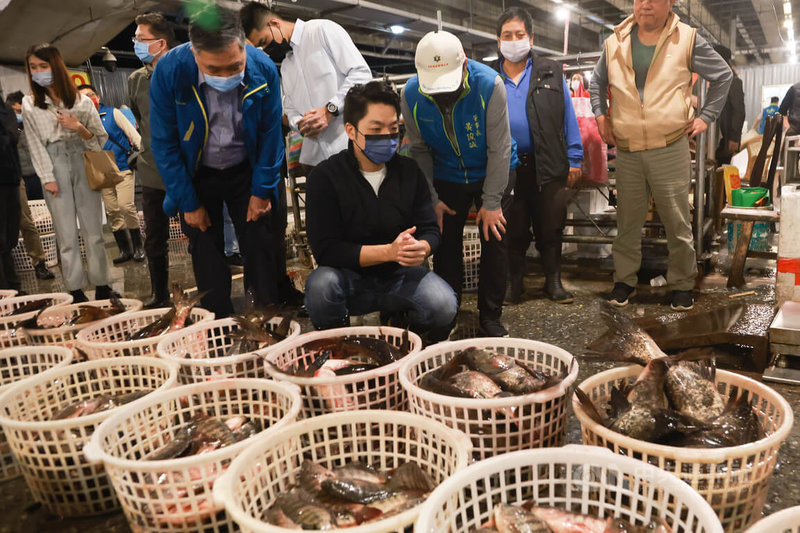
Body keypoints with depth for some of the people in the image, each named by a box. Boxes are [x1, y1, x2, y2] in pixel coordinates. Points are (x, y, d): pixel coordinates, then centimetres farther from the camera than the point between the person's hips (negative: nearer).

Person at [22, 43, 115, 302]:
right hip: (55, 171, 0)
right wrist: (47, 178, -4)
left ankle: (102, 288, 9)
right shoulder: (29, 104, 6)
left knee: (93, 232, 1)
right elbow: (35, 145, 4)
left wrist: (80, 128, -12)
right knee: (67, 236, 1)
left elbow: (101, 139, 7)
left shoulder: (82, 101, 5)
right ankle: (76, 293, 6)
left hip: (83, 166, 0)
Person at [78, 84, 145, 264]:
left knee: (126, 206, -15)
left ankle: (137, 247, -1)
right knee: (112, 211, 3)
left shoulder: (112, 113, 3)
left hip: (123, 168, -4)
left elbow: (133, 134, 1)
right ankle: (125, 250, 12)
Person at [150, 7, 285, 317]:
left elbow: (270, 136, -7)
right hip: (197, 176, 0)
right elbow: (165, 144, -14)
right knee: (207, 256, 3)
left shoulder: (264, 70, -20)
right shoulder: (169, 71, -23)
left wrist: (262, 191, -6)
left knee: (259, 249, 3)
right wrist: (188, 203, -11)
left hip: (245, 172, 1)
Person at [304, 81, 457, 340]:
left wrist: (421, 248, -24)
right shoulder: (326, 176, -10)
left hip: (400, 275, 3)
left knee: (444, 306, -25)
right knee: (321, 285, -35)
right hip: (349, 277, -2)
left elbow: (430, 229, 2)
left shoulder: (409, 171, 2)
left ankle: (399, 319, 11)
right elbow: (326, 249, -17)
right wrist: (389, 251, -25)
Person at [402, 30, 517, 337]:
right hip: (446, 177, 2)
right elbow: (419, 149, -6)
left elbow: (499, 148, -21)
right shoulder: (411, 94, -17)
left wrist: (491, 202, -19)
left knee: (494, 242, 0)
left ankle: (490, 316, 15)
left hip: (492, 174, -2)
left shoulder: (489, 85, -25)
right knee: (446, 245, 3)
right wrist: (432, 199, -7)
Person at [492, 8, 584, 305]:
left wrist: (573, 160, 2)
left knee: (550, 227, 8)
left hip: (547, 167, 0)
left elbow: (568, 117, 6)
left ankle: (553, 281, 22)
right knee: (513, 230, 8)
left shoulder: (550, 74, 7)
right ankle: (514, 284, 21)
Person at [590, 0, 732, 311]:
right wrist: (600, 115, 12)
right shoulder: (615, 43, 8)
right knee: (627, 221, 7)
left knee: (677, 222, 2)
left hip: (670, 149, -2)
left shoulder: (687, 40, 2)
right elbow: (596, 82, 24)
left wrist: (706, 116, 4)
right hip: (626, 151, 2)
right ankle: (624, 280, 19)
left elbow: (723, 76, 12)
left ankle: (682, 285, 15)